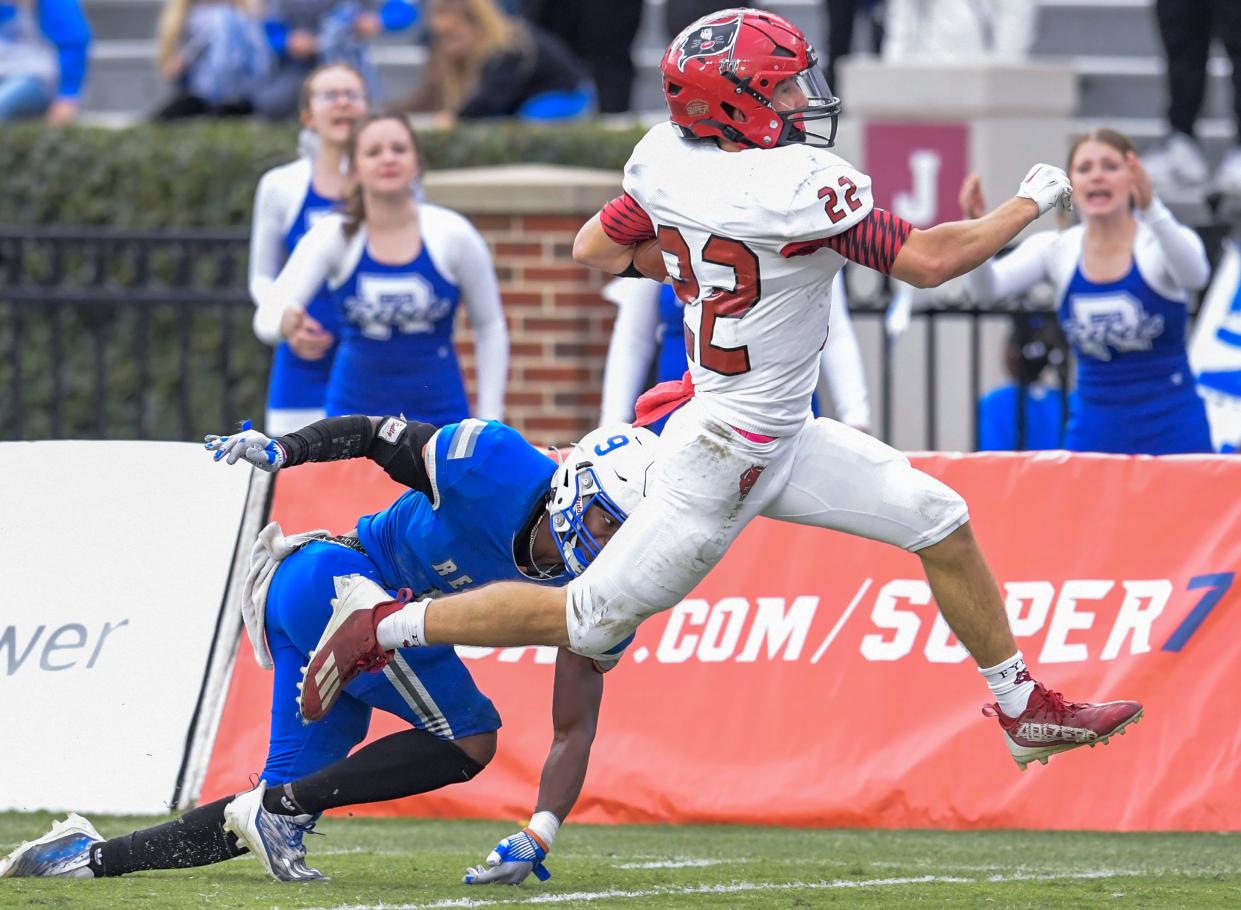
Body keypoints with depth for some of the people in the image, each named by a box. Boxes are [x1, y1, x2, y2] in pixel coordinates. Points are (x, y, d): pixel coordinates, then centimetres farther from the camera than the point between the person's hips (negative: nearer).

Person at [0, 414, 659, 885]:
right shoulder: (496, 468, -22)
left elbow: (574, 731, -5)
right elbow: (377, 436, -10)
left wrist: (537, 840, -15)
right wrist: (283, 450, -22)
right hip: (333, 578, -7)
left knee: (283, 816, 5)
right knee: (470, 739, -16)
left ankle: (88, 856, 15)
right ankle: (278, 807, -12)